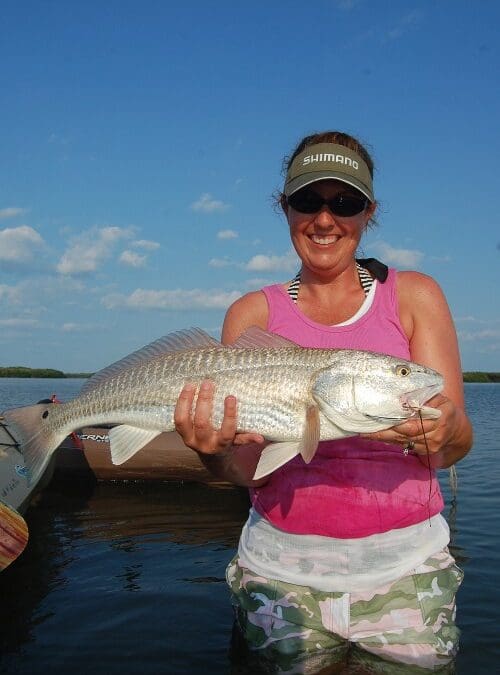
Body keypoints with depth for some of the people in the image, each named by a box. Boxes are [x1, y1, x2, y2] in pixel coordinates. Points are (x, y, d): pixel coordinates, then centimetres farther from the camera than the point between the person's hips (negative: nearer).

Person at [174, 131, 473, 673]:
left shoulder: (413, 296, 2)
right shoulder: (254, 313, 2)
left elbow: (456, 444, -5)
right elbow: (245, 469, -4)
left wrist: (442, 432, -28)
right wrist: (216, 450, -27)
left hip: (404, 568, 0)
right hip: (283, 571, 0)